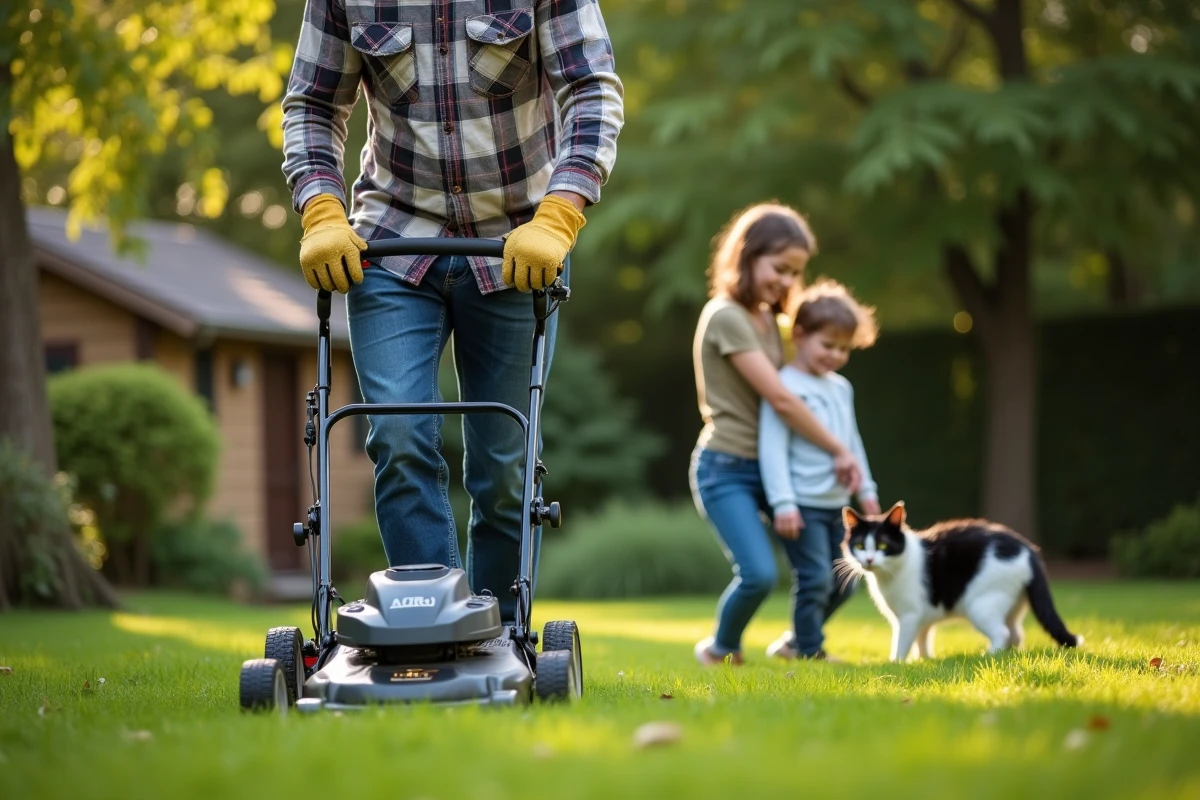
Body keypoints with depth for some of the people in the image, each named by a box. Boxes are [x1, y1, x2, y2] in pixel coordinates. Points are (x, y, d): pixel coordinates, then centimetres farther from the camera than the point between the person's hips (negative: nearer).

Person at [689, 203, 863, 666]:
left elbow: (781, 398, 12)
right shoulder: (725, 317, -15)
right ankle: (720, 650, 5)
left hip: (771, 466, 9)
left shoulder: (767, 317, 13)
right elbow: (780, 399, -17)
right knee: (759, 574, -23)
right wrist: (838, 452, -10)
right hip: (726, 469, -9)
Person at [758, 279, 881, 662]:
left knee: (841, 583, 12)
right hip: (802, 504, -8)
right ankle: (810, 652, 5)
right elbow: (772, 446, -17)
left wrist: (866, 490, 22)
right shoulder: (785, 386, -12)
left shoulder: (841, 388, 13)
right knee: (815, 579, -10)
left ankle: (795, 641, 26)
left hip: (835, 505, 8)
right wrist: (783, 502, -22)